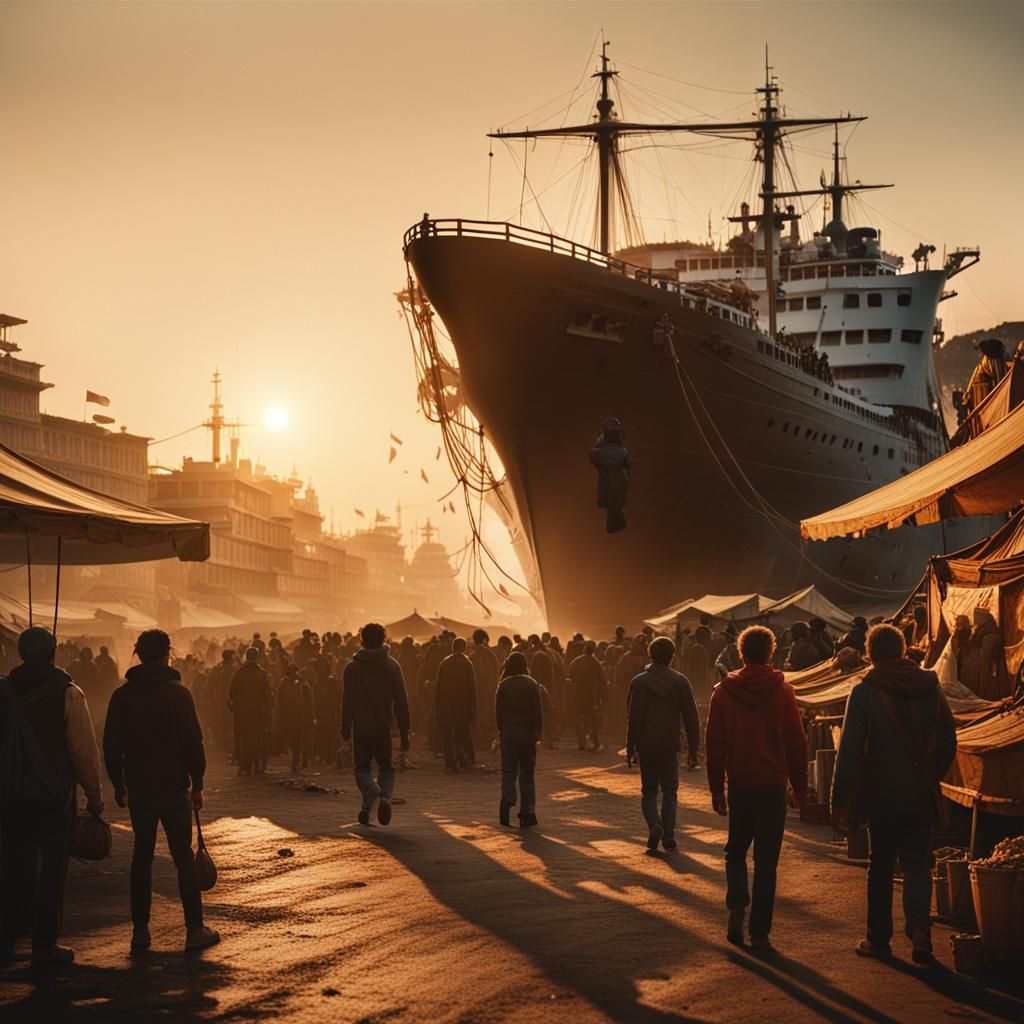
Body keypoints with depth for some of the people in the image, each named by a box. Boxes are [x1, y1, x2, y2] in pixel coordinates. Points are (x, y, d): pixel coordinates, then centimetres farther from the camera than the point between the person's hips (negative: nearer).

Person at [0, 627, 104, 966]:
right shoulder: (67, 694, -8)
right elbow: (85, 749, -9)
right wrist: (95, 794, 0)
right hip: (54, 795, -3)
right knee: (51, 867, 4)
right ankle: (45, 944, 5)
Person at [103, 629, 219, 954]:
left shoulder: (122, 695, 4)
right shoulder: (177, 693, -8)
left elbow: (111, 745, 6)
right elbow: (193, 742, -10)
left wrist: (118, 784, 14)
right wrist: (197, 784, -3)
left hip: (138, 789, 3)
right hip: (173, 787, -3)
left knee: (142, 857, 11)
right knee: (183, 857, 2)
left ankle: (140, 930, 10)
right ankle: (194, 929, 3)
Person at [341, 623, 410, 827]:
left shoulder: (352, 667, -1)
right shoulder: (392, 666, 0)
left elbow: (347, 701, 0)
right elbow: (401, 701, -1)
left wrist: (345, 728, 8)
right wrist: (404, 732, 2)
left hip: (361, 728, 0)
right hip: (383, 728, 0)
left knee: (362, 768, 11)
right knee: (386, 768, 14)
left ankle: (371, 791, -22)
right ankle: (385, 796, -17)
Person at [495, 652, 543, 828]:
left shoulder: (503, 685, -1)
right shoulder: (532, 684, -3)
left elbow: (498, 710, -2)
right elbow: (538, 710, -6)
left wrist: (500, 730, 5)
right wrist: (538, 733, -3)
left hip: (508, 731, 0)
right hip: (527, 732, 0)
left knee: (508, 770, 6)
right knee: (527, 773, 7)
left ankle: (507, 799, -21)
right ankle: (527, 812, 4)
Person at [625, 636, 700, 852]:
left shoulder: (639, 682, -2)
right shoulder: (680, 682, -1)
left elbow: (633, 718, -3)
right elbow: (691, 717, -1)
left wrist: (630, 747, 4)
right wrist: (693, 748, 5)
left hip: (646, 745, 0)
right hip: (670, 745, 0)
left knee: (649, 791, 10)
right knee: (669, 791, 10)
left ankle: (654, 824, -16)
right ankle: (668, 835, 0)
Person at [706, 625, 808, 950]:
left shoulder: (723, 692, 0)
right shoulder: (782, 691, -5)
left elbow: (715, 744, 3)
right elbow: (796, 742, -2)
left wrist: (716, 788, 9)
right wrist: (799, 785, 7)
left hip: (739, 786, 1)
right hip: (773, 786, -1)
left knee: (736, 851, 18)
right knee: (766, 859, 3)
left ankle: (737, 905, -5)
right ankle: (759, 932, 2)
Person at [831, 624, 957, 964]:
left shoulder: (864, 693, -11)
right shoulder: (931, 689, 1)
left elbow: (850, 751, -13)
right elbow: (949, 743, 9)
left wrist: (840, 798, -7)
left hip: (881, 794, -2)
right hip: (921, 796, 2)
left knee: (881, 865, 11)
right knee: (917, 863, 8)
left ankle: (878, 939, 17)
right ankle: (919, 926, -15)